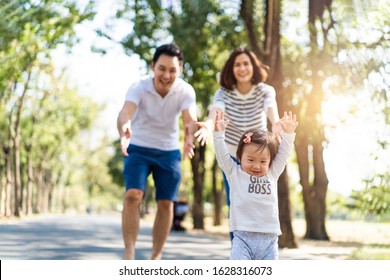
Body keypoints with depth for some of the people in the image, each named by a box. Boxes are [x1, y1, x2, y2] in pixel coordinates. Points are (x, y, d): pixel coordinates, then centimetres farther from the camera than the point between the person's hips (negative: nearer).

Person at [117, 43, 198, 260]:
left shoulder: (186, 91, -18)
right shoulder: (139, 87, -23)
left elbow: (190, 119, -34)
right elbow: (125, 113, -40)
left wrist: (189, 137, -58)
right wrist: (124, 131, -64)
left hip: (169, 152, 2)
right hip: (138, 148, -2)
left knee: (166, 204, 1)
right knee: (133, 195, -19)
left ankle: (156, 256, 15)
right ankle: (129, 254, -15)